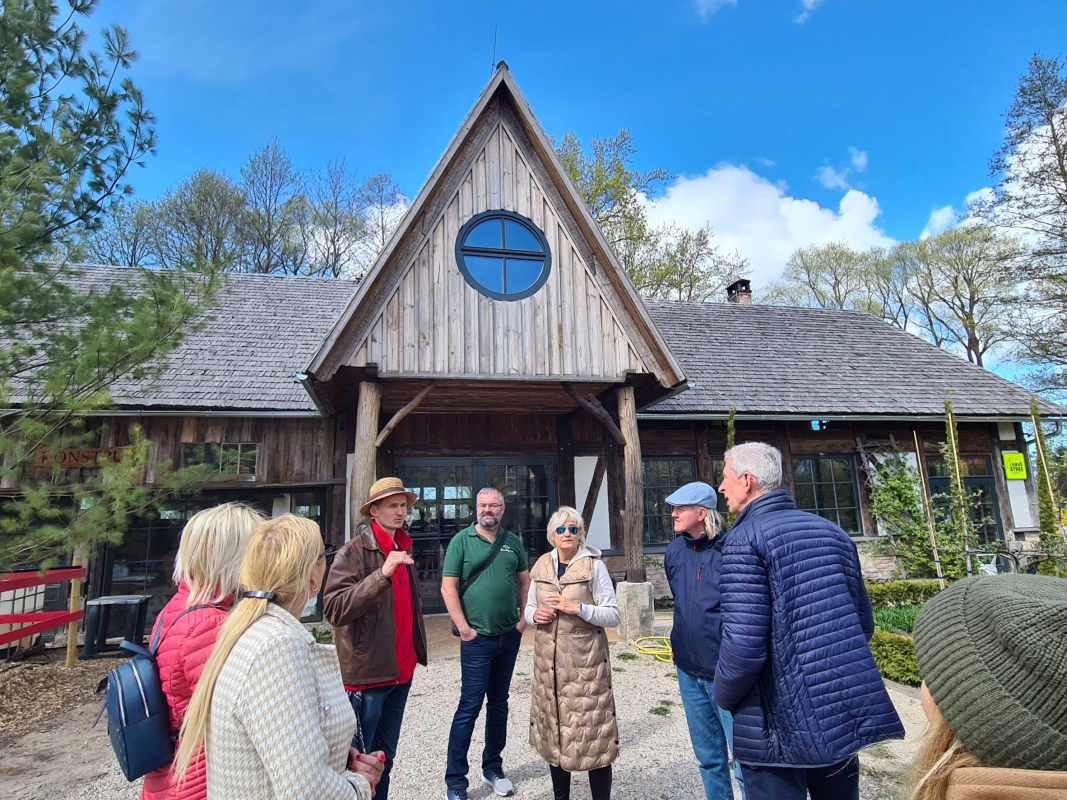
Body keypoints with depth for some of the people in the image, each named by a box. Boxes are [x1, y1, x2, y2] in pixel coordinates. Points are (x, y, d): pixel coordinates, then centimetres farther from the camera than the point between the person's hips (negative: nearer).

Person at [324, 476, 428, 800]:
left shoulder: (404, 551, 10)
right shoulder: (353, 551, -12)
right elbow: (334, 609, -22)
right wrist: (382, 573, -30)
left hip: (401, 672, 7)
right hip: (367, 674, -7)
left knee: (385, 758, 18)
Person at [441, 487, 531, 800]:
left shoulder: (512, 541, 6)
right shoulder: (462, 540, -6)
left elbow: (525, 581, 15)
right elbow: (448, 587, -9)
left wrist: (524, 617, 5)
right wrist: (463, 627, -12)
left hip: (509, 636, 5)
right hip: (477, 637, -4)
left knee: (499, 703, 15)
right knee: (470, 706, -2)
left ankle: (492, 768, 31)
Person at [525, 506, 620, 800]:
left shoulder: (594, 566, -5)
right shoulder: (541, 566, 8)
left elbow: (613, 615, -8)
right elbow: (529, 608, 17)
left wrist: (577, 608, -20)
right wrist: (535, 615, -6)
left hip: (585, 657, -4)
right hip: (548, 657, 5)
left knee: (591, 732, -2)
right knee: (554, 730, 14)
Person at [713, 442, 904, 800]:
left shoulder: (746, 538, -15)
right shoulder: (831, 530, 7)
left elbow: (743, 646, -21)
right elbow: (864, 624, 13)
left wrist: (723, 697, -3)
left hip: (780, 727, -7)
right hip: (846, 715, 7)